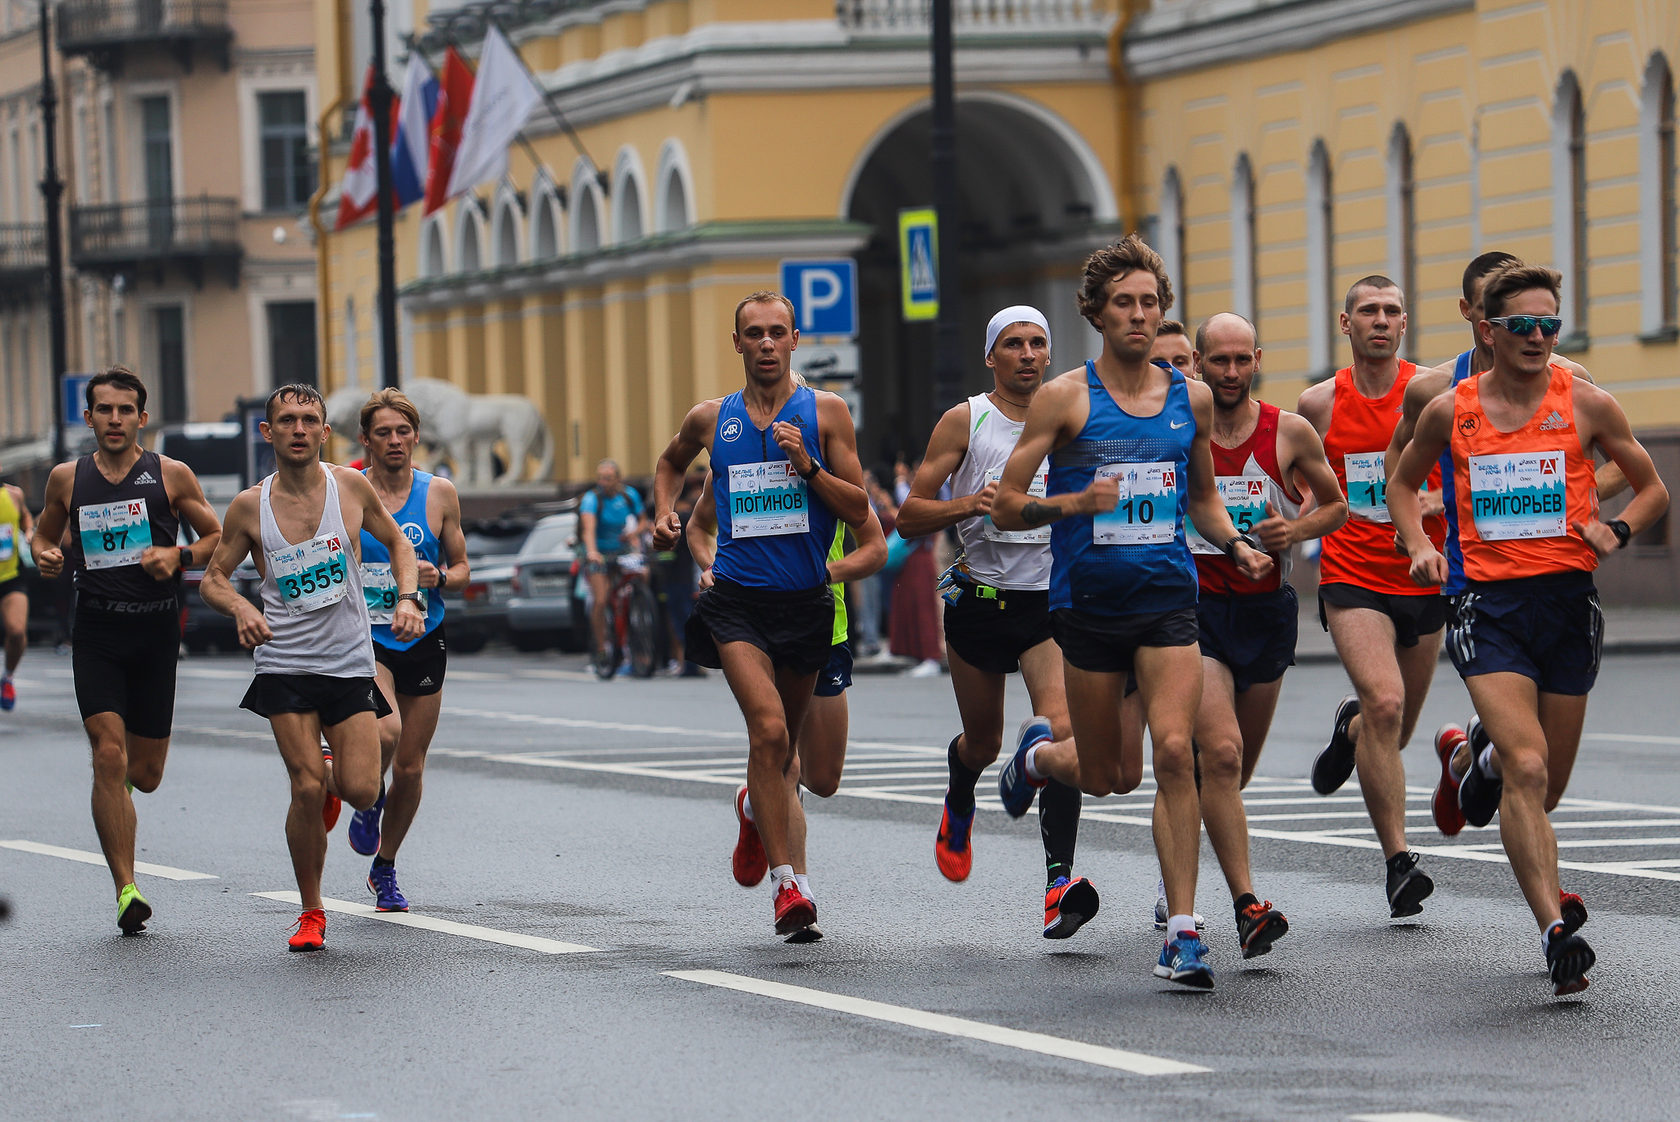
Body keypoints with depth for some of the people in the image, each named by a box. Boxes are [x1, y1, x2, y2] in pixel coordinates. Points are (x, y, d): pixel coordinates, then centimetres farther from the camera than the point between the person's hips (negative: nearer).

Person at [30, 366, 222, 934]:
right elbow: (43, 533, 21)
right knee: (109, 756, -16)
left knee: (145, 774, 7)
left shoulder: (171, 476, 1)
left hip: (156, 631, 0)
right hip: (96, 633, 0)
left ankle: (120, 781, 46)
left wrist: (178, 557, -12)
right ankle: (126, 888, -14)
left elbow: (219, 539, 7)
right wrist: (45, 556, -2)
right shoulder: (67, 479, 6)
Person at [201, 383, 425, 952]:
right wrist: (240, 608, -14)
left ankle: (331, 782, 30)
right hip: (285, 665, -1)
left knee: (361, 791, -9)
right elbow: (212, 579, 7)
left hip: (350, 664, 1)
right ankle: (311, 912, 7)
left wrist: (408, 597, -3)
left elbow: (398, 544, 14)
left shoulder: (351, 487, -1)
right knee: (307, 790, -12)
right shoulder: (250, 506, -3)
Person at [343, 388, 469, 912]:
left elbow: (462, 569, 8)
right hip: (363, 639, -3)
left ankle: (384, 868, 29)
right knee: (384, 731, -29)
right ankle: (368, 801, 5)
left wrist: (438, 577, -11)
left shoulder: (439, 494, 1)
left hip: (423, 642, 3)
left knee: (409, 769, 7)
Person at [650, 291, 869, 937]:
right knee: (769, 730, -21)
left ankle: (760, 805, 52)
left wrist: (807, 465, -16)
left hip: (806, 600, 1)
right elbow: (672, 461, 28)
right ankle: (785, 883, -21)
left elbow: (858, 511, -3)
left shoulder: (826, 413, 1)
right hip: (737, 599, -1)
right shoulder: (710, 419, 5)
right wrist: (664, 513, 10)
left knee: (782, 746, 16)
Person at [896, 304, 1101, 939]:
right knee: (983, 742, 15)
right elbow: (909, 517, -3)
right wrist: (968, 505, -20)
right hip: (979, 599, 0)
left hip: (1050, 601, 0)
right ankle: (959, 803, 52)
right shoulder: (965, 422, -1)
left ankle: (1060, 882, -25)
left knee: (1063, 732, -21)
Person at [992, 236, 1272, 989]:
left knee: (1173, 751, -16)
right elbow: (1005, 507, -3)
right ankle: (1042, 751, 43)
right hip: (1088, 602, -2)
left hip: (1168, 596, 2)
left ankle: (1183, 928, -12)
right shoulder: (1065, 399, -4)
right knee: (1109, 779, 6)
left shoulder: (1191, 398, 7)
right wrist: (1076, 503, -20)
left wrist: (1237, 545, 4)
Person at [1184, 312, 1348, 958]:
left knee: (1234, 770, 15)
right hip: (1196, 609, -3)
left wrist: (1294, 530, -8)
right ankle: (1247, 905, -23)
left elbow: (1335, 505, 11)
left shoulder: (1290, 433, -1)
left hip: (1267, 609, 3)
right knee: (1221, 753, -21)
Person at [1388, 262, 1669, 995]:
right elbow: (1403, 482, 22)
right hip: (1490, 604, -1)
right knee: (1528, 770, -19)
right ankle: (1555, 934, -22)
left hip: (1568, 603, 1)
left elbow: (1653, 489, 12)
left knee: (1545, 786, 11)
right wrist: (1420, 547, 4)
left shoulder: (1586, 405, 1)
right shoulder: (1449, 411, 4)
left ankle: (1489, 763, 48)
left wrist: (1616, 530, -8)